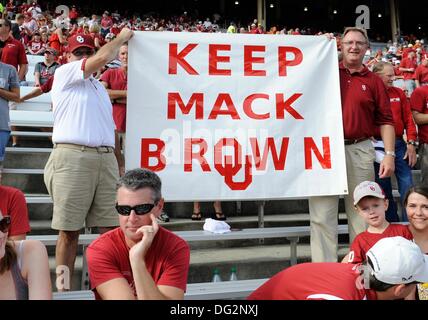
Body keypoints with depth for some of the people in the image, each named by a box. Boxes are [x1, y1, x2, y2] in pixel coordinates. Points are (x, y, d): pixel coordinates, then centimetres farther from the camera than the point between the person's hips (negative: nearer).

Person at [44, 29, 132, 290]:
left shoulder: (100, 87, 27)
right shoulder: (64, 73, 8)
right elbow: (103, 57, -7)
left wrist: (120, 163, 19)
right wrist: (122, 38, 11)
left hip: (106, 159, 6)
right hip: (73, 157, -5)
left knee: (109, 228, 2)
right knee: (69, 230, -1)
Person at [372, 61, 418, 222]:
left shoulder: (399, 93, 10)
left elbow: (409, 119, 8)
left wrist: (411, 144, 2)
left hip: (399, 145, 3)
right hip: (377, 146, -3)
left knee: (408, 188, 3)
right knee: (384, 190, 9)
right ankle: (392, 225, 24)